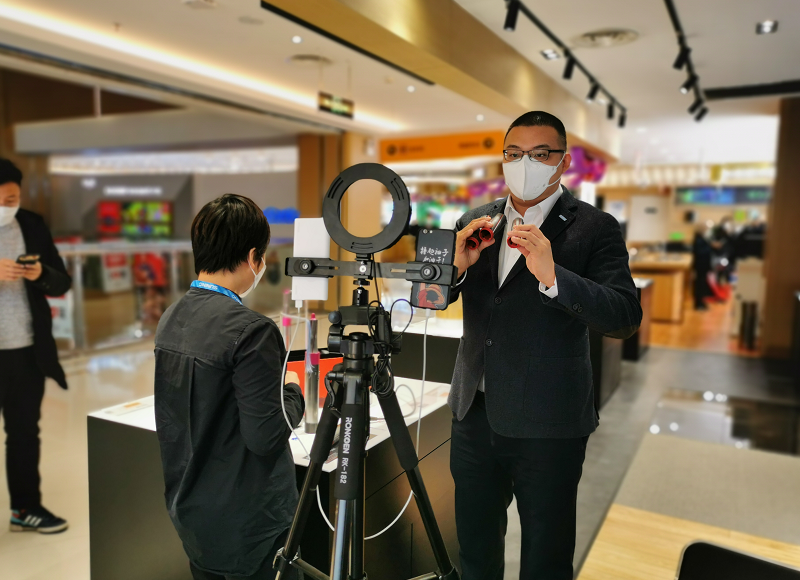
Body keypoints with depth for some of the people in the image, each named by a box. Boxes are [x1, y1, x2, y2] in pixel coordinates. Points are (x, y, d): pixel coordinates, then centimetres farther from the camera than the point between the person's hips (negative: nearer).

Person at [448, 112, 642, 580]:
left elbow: (626, 317, -18)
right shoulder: (474, 222, 6)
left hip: (547, 423, -4)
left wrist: (552, 276, -32)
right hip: (475, 413, 5)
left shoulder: (594, 228, -7)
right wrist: (456, 264, -15)